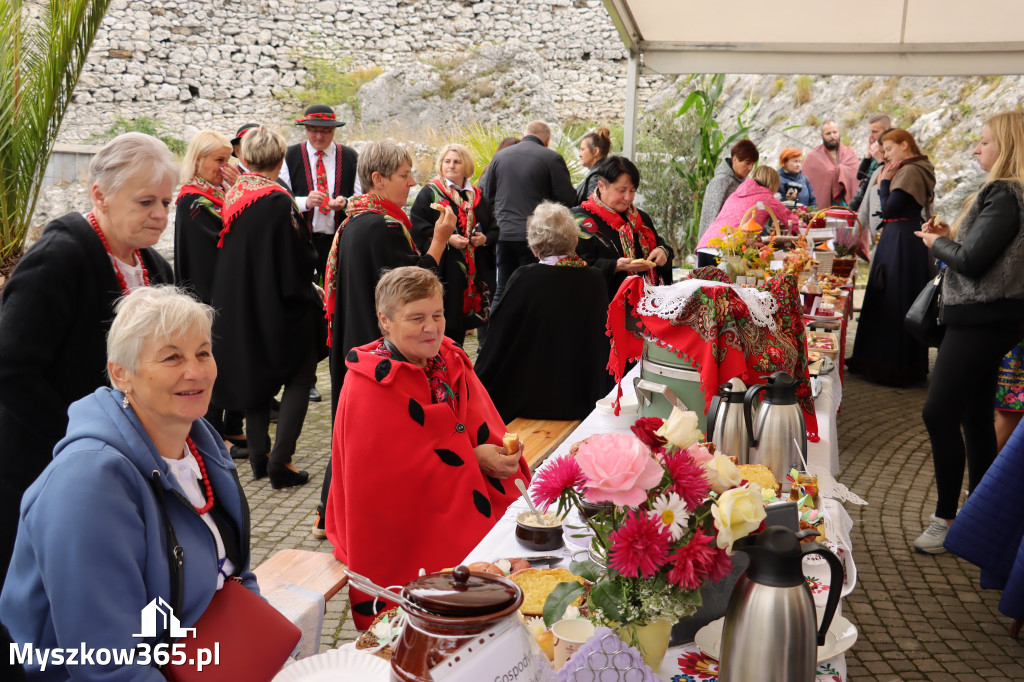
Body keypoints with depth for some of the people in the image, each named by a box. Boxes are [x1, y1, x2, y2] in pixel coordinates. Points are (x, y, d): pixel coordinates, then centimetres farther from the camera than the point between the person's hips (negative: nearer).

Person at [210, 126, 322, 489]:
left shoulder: (231, 198, 0)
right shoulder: (278, 201, -19)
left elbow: (226, 253, 11)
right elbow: (300, 258, -17)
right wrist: (308, 293, 1)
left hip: (238, 306, 6)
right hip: (279, 306, -6)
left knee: (256, 375, 18)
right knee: (298, 378, 6)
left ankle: (259, 455, 21)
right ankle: (280, 461, -2)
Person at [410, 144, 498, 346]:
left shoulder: (477, 197, 14)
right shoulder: (429, 193, 0)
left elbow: (494, 228, 16)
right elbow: (418, 229, -10)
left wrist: (485, 238, -6)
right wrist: (446, 239, -20)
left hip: (474, 273, 5)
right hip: (443, 270, -5)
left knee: (460, 322, 10)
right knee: (442, 321, -7)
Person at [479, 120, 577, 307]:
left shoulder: (499, 156, 7)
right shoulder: (552, 158, -6)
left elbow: (485, 193, 12)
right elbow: (568, 199, -7)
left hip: (504, 234, 4)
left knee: (502, 291, 13)